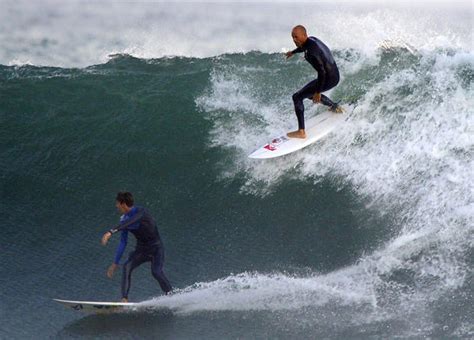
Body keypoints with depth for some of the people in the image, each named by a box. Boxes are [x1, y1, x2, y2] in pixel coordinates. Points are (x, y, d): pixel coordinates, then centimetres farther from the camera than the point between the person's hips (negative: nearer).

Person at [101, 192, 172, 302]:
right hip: (141, 249, 6)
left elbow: (129, 222, -42)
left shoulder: (141, 212, -21)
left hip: (156, 248, -6)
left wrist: (111, 232, -54)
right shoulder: (124, 219, -1)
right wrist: (115, 263, 2)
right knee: (127, 266, -18)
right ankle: (124, 299, -22)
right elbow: (123, 242, 4)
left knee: (156, 271, -26)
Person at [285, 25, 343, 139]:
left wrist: (318, 92, -24)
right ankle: (335, 107, 46)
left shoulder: (311, 52, -28)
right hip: (334, 75, 9)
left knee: (297, 97, -8)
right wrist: (293, 52, 46)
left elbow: (322, 72, -28)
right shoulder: (311, 40, 1)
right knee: (310, 93, 33)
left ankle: (301, 132, -11)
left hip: (328, 78, -9)